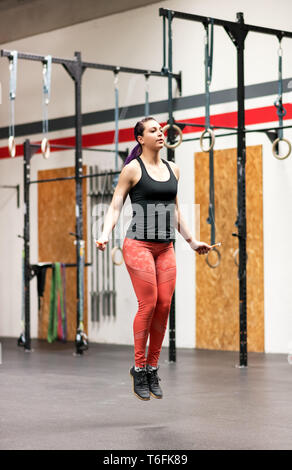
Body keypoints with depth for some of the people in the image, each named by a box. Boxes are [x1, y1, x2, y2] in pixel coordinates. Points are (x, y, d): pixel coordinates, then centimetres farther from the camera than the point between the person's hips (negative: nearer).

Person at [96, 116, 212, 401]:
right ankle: (138, 370, 2)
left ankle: (152, 368, 10)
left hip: (166, 248, 5)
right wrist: (104, 235, -17)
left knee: (164, 306, -1)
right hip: (139, 245, -5)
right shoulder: (132, 169, -1)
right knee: (148, 305, -11)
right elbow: (115, 207, -2)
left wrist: (191, 241, 25)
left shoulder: (173, 169, 15)